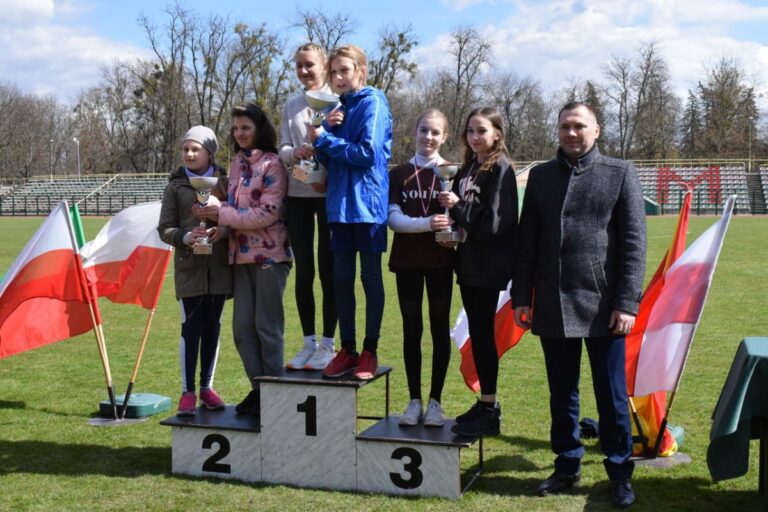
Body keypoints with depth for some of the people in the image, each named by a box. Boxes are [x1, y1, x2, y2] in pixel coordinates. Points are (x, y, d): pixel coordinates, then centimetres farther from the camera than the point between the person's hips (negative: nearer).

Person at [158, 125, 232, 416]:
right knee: (191, 327, -1)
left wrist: (223, 231, -16)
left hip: (219, 266, 1)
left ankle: (207, 387, 22)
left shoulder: (224, 183, 5)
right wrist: (186, 237, -16)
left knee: (212, 327, 9)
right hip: (189, 267, -1)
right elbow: (164, 229, 3)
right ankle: (187, 391, 8)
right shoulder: (176, 186, 4)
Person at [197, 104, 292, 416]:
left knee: (267, 326, -1)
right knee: (242, 326, 8)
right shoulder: (237, 164, 15)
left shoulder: (272, 164, -9)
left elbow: (267, 214, -16)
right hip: (242, 255, 7)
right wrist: (220, 222, 0)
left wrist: (222, 214, -14)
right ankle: (258, 389, 21)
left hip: (269, 254, -7)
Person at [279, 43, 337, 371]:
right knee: (303, 270, 5)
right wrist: (295, 153, -17)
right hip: (298, 194, 4)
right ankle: (308, 343, 14)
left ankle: (327, 345, 7)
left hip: (331, 193, -4)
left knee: (328, 269, 0)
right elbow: (283, 149, 5)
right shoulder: (291, 106, 12)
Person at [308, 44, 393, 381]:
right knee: (341, 279, 8)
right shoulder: (338, 109, 15)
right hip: (340, 202, 7)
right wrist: (327, 129, -7)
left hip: (367, 202, -7)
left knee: (371, 277, 3)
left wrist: (325, 139, -8)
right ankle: (347, 350, 16)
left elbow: (367, 153, -17)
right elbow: (326, 159, 10)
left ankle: (370, 353, 10)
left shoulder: (373, 103, -6)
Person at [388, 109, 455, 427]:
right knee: (411, 329, 6)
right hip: (407, 260, 1)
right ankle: (414, 400, 14)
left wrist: (452, 226, -21)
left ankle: (435, 401, 12)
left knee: (440, 328, 4)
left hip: (440, 260, -1)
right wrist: (427, 223, -20)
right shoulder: (398, 174, 4)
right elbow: (393, 218, -5)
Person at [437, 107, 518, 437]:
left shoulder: (500, 170, -11)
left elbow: (496, 220, -18)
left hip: (489, 265, -8)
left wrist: (459, 205, -14)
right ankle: (487, 403, 22)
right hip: (469, 262, 8)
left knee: (482, 333, -4)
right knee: (477, 332, 12)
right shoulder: (467, 169, 14)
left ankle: (488, 411, 5)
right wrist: (453, 221, -2)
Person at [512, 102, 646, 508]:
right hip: (552, 305, 3)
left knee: (612, 395, 6)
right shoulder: (541, 176, 10)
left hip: (602, 306, -3)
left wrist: (627, 302, -9)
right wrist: (521, 298, 6)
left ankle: (620, 474, 20)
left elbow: (633, 242, -3)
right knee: (561, 394, 13)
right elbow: (527, 241, 10)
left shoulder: (620, 173, 2)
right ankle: (567, 466, 26)